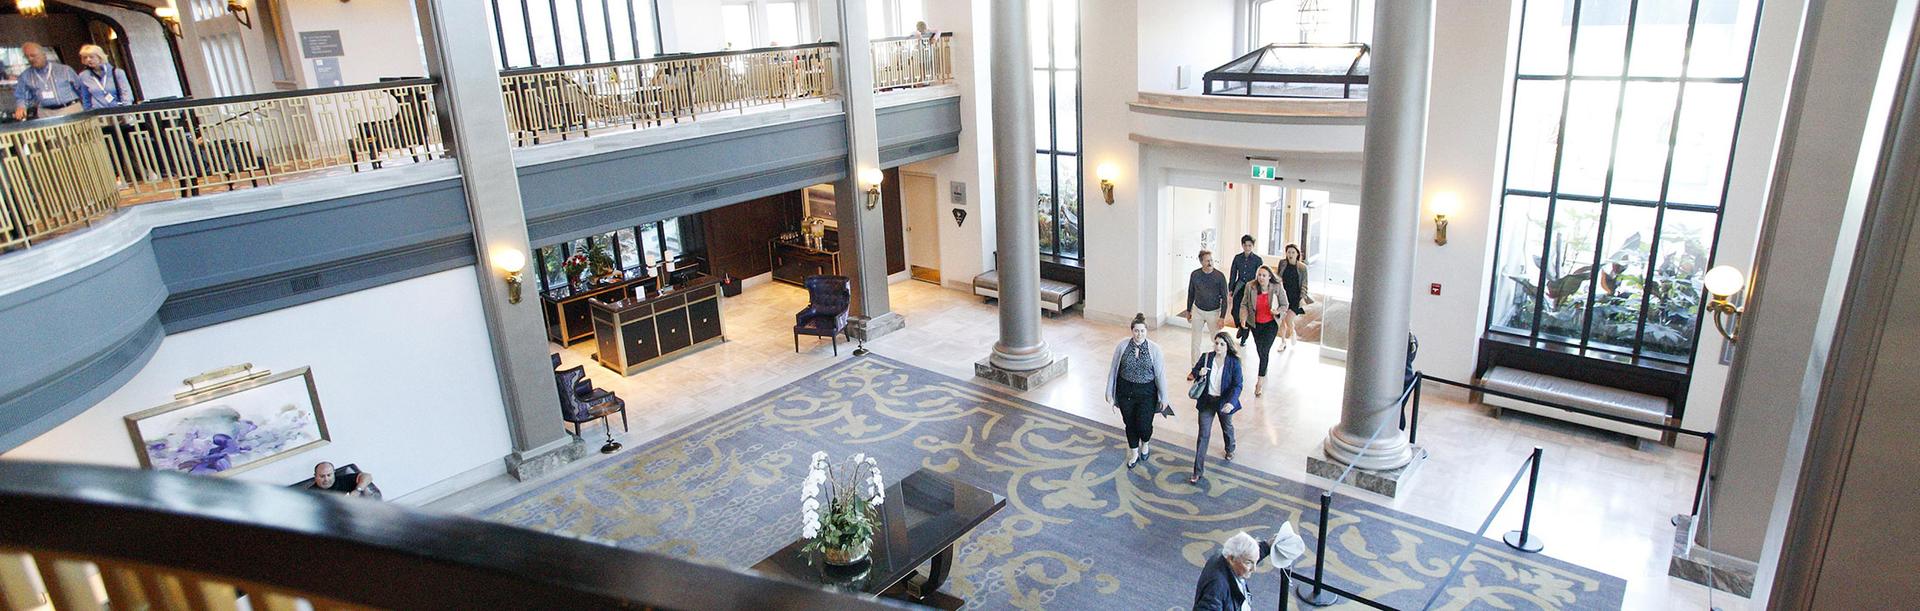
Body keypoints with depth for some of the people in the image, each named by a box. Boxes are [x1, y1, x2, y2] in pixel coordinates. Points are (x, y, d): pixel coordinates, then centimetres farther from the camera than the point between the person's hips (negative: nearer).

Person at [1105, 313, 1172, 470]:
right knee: (1130, 424, 14)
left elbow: (1160, 374, -7)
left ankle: (1144, 444, 36)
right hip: (1125, 391, 2)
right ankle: (1134, 453, 38)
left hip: (1146, 393, -2)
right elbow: (1113, 369, -1)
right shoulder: (1122, 346, -9)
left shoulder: (1154, 349, -13)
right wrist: (1109, 392, 2)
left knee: (1144, 426, -1)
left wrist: (1164, 398, -4)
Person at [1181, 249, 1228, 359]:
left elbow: (1224, 298, -8)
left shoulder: (1220, 276, -13)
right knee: (1195, 340, 8)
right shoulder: (1195, 275, -6)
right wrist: (1188, 311, 12)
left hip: (1214, 312, -2)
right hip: (1198, 310, 2)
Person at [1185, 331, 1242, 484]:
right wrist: (1199, 373, -24)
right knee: (1203, 434, -1)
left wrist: (1231, 402, -33)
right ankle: (1198, 471, 3)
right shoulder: (1206, 358, -9)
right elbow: (1191, 376, 0)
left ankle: (1230, 449, 59)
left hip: (1224, 401, -1)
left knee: (1227, 427, 26)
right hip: (1207, 401, 1)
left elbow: (1237, 385, -18)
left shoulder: (1234, 362, -15)